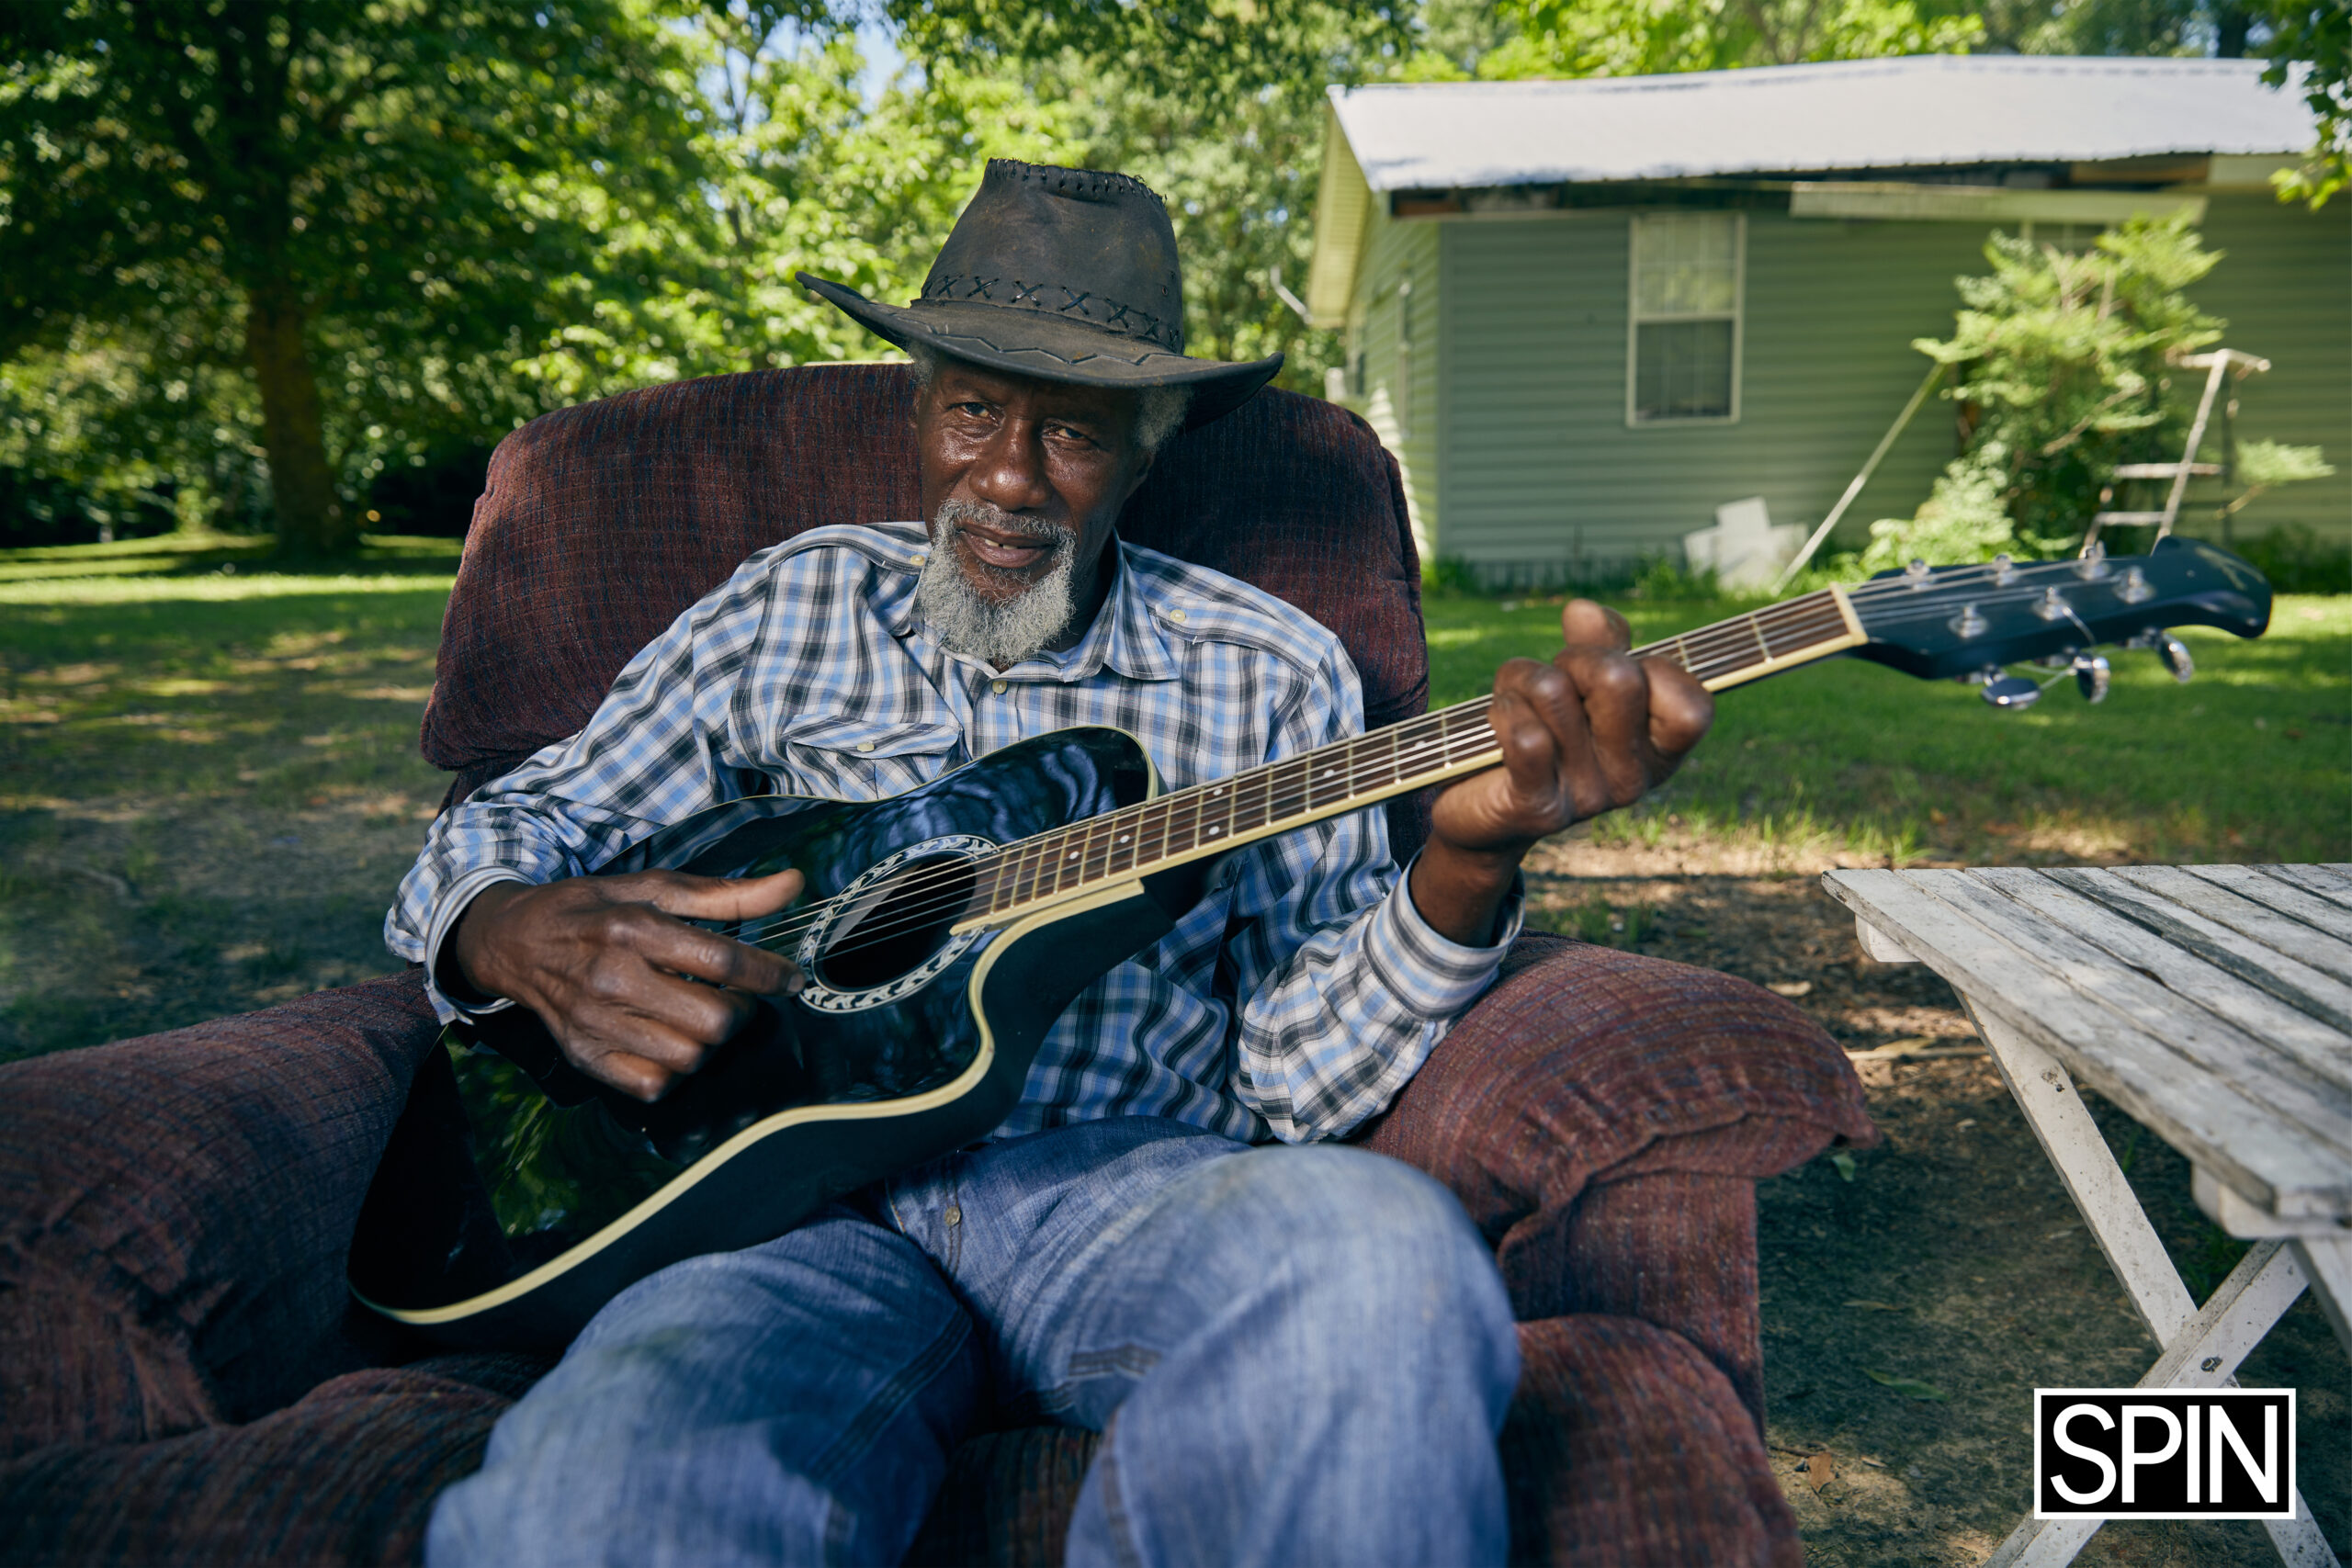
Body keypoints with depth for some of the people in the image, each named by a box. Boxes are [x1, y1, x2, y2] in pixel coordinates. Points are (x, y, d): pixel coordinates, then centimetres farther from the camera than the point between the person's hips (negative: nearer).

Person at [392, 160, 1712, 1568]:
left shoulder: (1274, 676, 8)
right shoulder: (789, 608, 12)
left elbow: (1307, 1079, 2)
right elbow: (505, 830, 14)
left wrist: (1467, 866, -18)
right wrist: (520, 939, -10)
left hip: (1137, 1185, 2)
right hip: (813, 1201, 0)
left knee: (1378, 1254, -34)